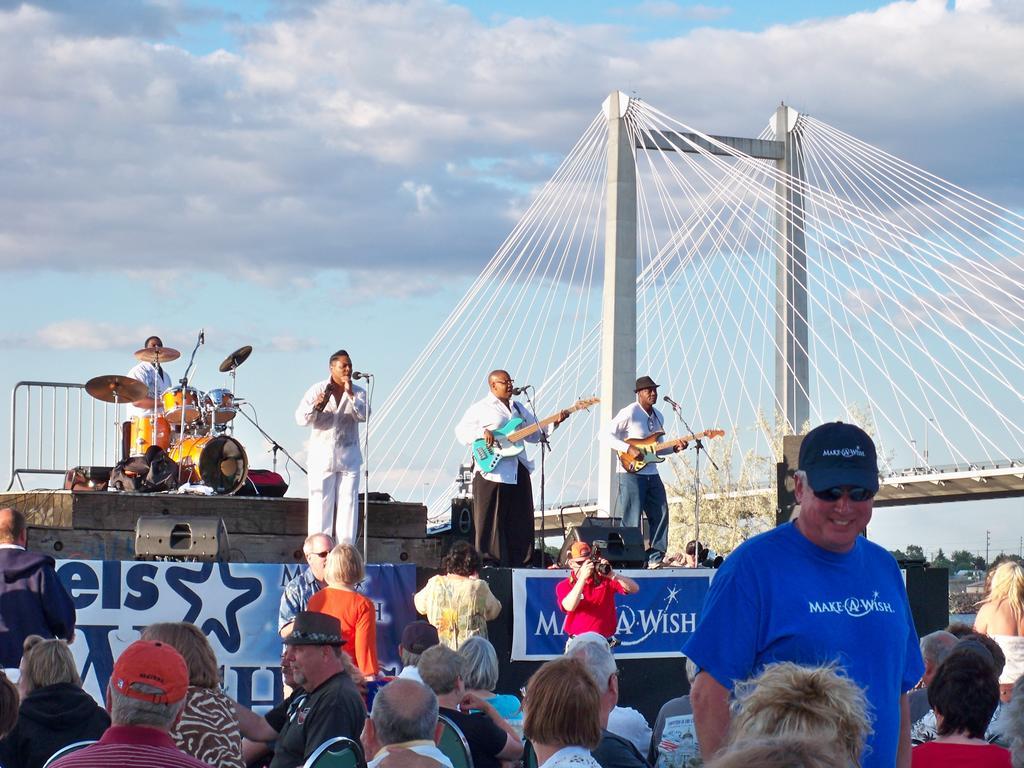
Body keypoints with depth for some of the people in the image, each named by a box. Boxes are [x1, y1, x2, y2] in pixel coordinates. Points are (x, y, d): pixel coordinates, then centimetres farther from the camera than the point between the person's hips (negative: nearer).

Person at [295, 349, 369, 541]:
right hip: (321, 458, -1)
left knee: (348, 505, -1)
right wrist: (315, 406, -23)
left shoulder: (358, 392, 6)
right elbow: (301, 419, -5)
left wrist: (350, 394, -18)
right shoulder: (317, 390, 3)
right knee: (320, 505, -3)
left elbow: (363, 416, -11)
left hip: (348, 458, 1)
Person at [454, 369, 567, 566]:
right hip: (491, 472, -6)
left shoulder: (519, 408, 20)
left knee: (521, 521, 6)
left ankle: (518, 563, 10)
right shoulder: (480, 408, 0)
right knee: (490, 520, -5)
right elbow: (461, 432, -5)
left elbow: (534, 433, 23)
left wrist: (554, 422, 10)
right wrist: (482, 432, -21)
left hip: (518, 472, 6)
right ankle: (489, 563, -2)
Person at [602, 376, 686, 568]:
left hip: (651, 473, 8)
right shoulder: (629, 413, -9)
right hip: (631, 473, -8)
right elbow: (607, 435, -12)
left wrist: (674, 448, 6)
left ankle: (655, 558, 9)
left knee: (660, 515, 4)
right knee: (631, 521, -7)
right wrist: (629, 449, -22)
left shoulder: (658, 416, 16)